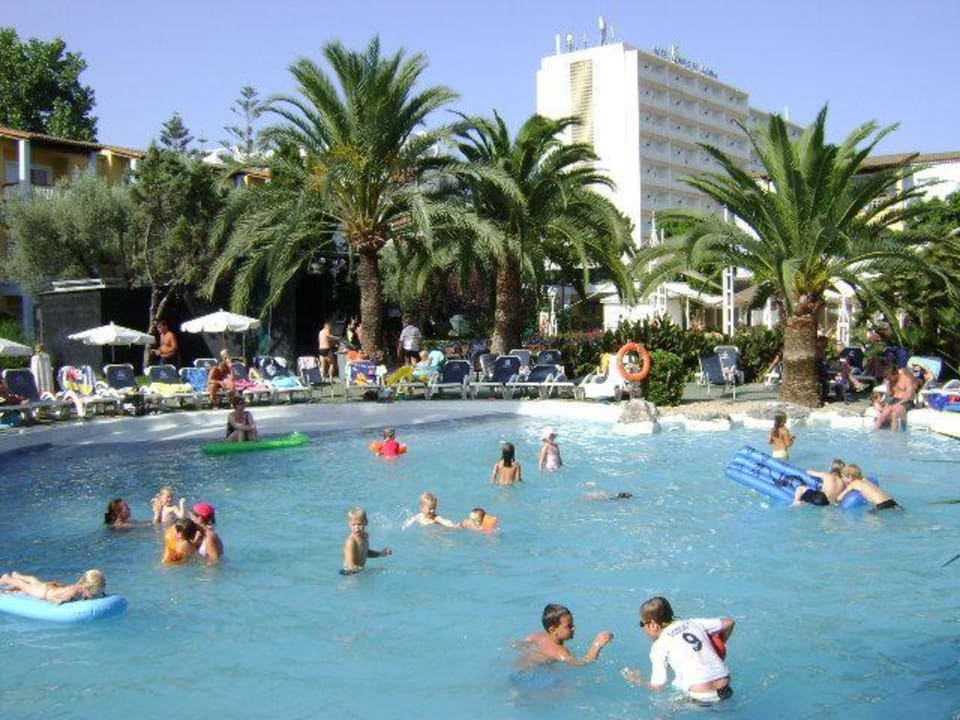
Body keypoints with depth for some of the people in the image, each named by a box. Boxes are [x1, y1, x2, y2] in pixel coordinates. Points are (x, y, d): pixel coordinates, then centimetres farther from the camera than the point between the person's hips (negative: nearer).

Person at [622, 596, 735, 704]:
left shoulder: (659, 646, -1)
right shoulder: (693, 623, 13)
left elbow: (658, 686, 0)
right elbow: (729, 622, 19)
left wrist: (639, 682, 21)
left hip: (703, 697, -6)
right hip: (725, 688, 6)